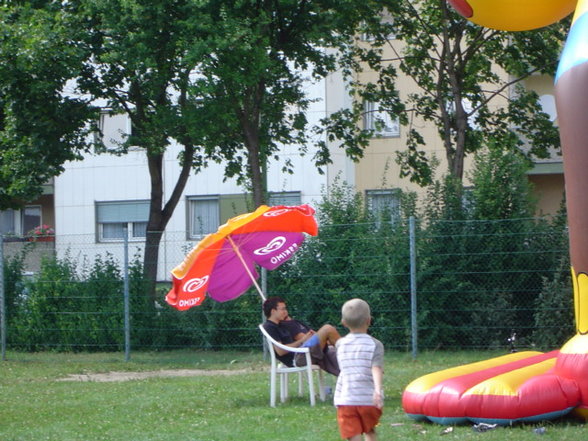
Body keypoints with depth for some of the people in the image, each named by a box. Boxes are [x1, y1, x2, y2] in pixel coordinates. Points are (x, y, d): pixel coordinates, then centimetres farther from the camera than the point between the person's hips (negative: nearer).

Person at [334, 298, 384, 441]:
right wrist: (378, 389, -29)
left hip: (346, 400, 0)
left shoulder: (340, 344, 8)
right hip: (369, 400, 0)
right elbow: (376, 369, -17)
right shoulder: (374, 345, -2)